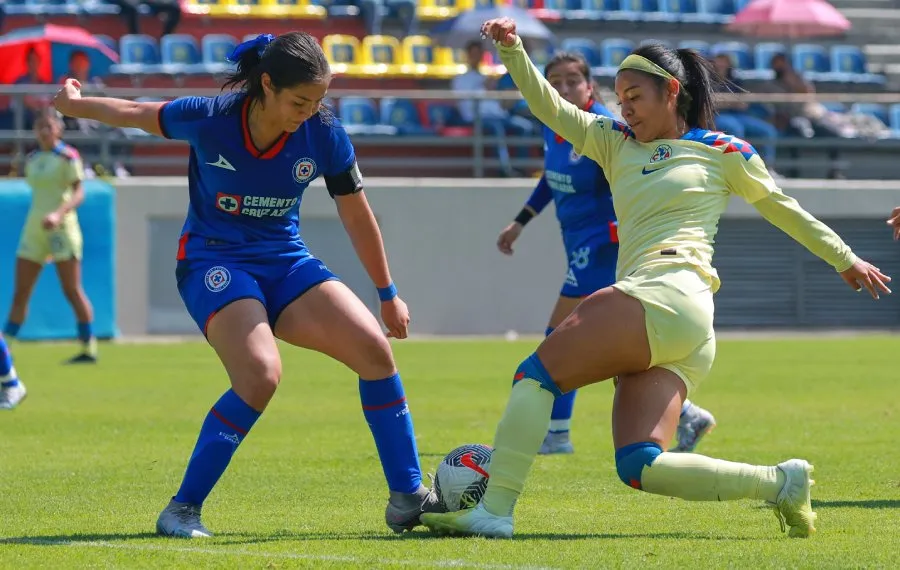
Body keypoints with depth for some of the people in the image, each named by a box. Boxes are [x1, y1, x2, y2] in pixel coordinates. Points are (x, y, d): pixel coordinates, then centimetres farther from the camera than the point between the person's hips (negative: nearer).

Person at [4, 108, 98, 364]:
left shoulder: (68, 157, -7)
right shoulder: (31, 160, 12)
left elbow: (79, 193, -14)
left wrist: (58, 214, -29)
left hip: (61, 228, -6)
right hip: (34, 229, 6)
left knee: (72, 291, -5)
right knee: (20, 293, 2)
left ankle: (89, 348, 2)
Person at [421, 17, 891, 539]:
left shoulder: (721, 152, 12)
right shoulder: (616, 144, 26)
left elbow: (782, 207, 23)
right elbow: (550, 108, 15)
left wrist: (846, 260, 31)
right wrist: (513, 51, -1)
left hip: (671, 296, -7)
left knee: (536, 373, -16)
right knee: (640, 468, -9)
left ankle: (494, 510, -22)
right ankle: (780, 482, -2)